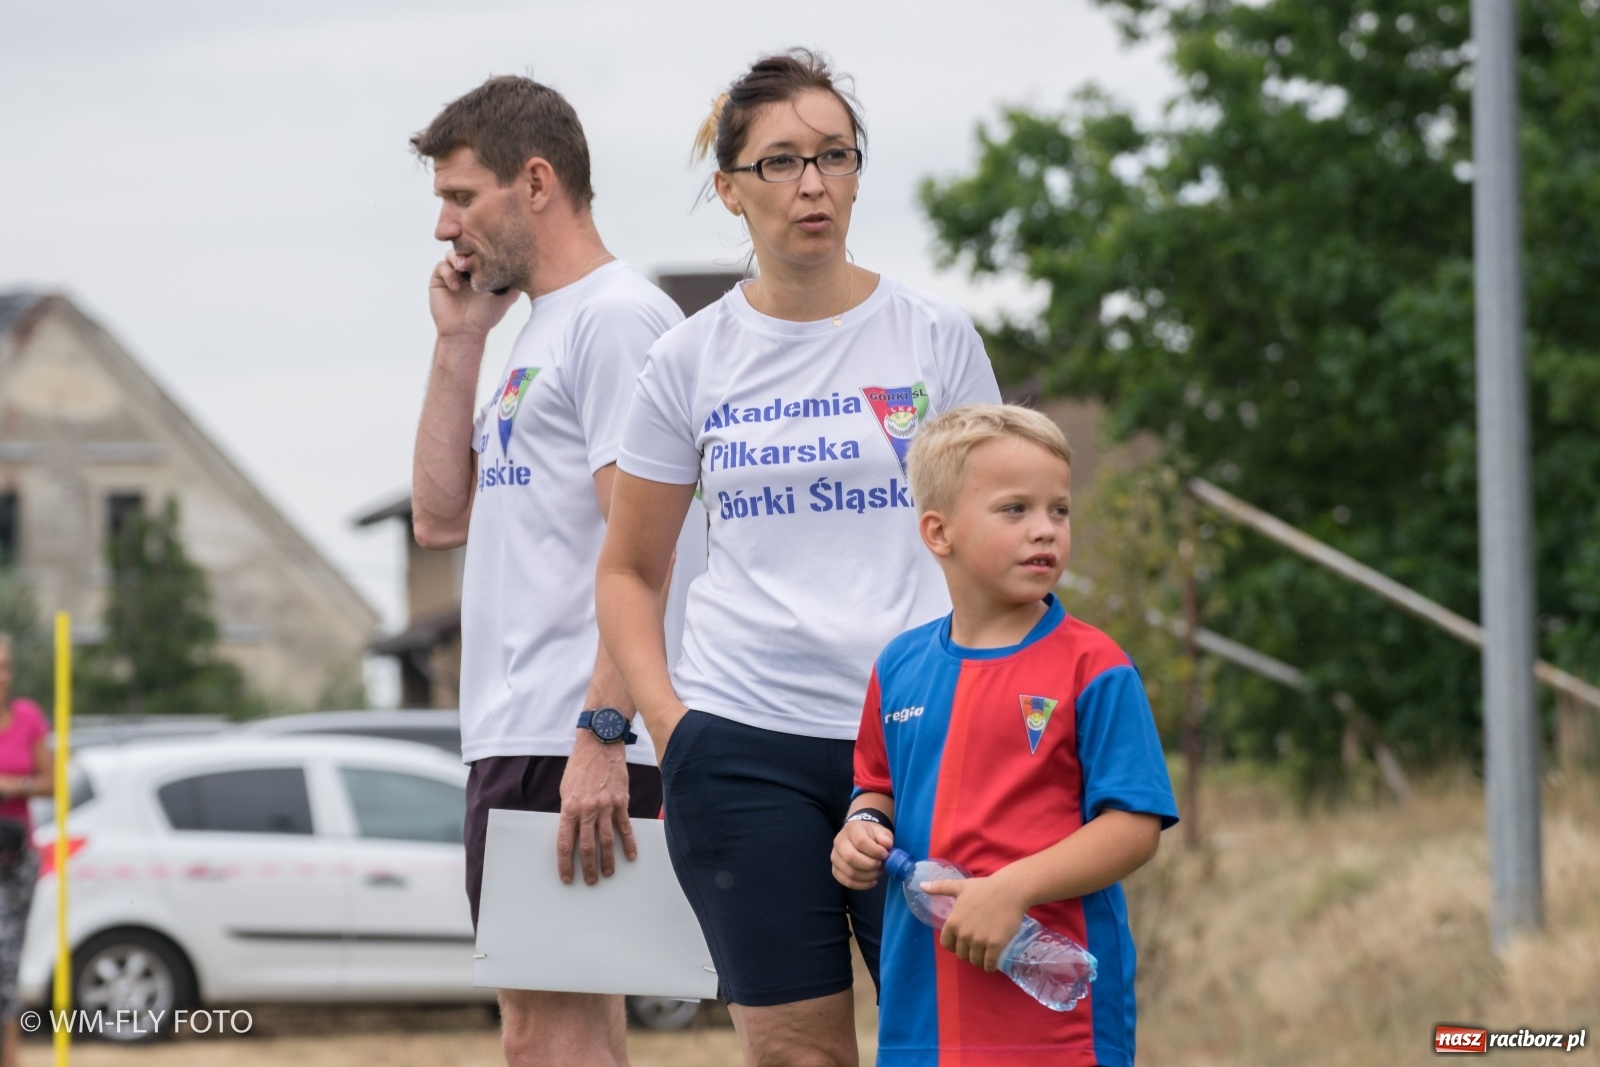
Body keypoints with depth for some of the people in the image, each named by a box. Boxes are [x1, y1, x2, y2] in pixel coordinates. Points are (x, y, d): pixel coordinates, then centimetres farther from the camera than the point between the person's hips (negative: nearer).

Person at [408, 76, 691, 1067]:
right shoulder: (540, 334, 22)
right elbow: (442, 517, 22)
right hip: (515, 732, 10)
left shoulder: (618, 318, -9)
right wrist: (460, 344, 15)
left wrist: (600, 736, -24)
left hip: (575, 750, -10)